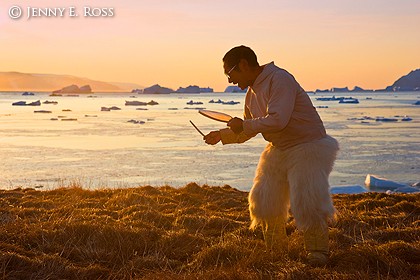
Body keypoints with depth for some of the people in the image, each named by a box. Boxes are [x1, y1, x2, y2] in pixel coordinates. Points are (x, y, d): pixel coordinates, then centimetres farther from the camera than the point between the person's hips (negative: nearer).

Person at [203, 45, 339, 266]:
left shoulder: (279, 80, -20)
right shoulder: (252, 93, 10)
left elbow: (277, 121, -31)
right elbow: (247, 131, 22)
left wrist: (244, 124, -24)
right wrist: (222, 135, 10)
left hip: (307, 147, -9)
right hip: (278, 150, 9)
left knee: (306, 201, -15)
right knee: (265, 200, 8)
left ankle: (317, 250, 2)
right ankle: (274, 249, 23)